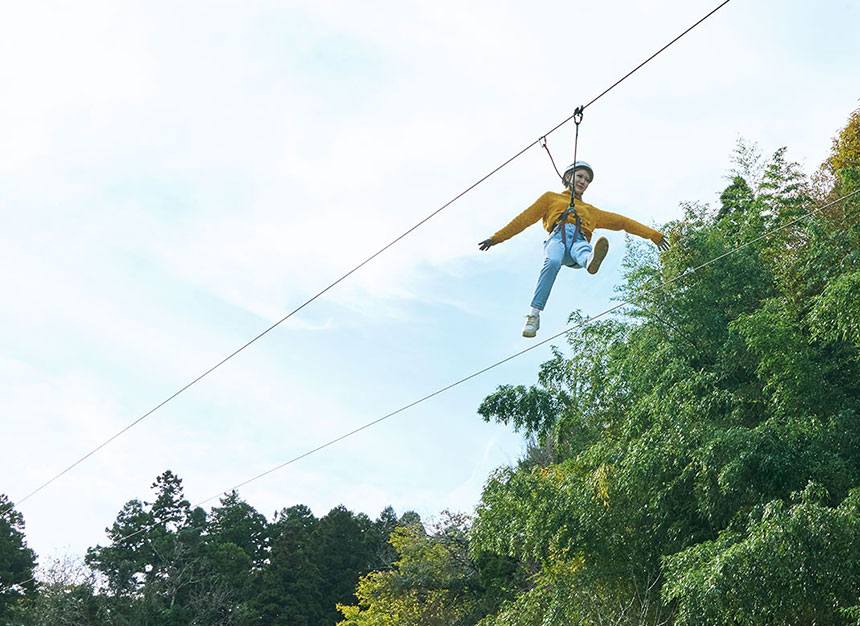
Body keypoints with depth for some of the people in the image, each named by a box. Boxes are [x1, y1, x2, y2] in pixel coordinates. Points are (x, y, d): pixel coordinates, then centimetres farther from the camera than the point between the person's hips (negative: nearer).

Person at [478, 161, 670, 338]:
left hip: (579, 240, 1)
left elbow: (622, 221, 40)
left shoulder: (591, 211, 42)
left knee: (583, 252, -39)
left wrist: (654, 235, 36)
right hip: (558, 237, -1)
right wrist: (496, 238, 18)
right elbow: (525, 219, 27)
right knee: (553, 262, -39)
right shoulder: (551, 198, 34)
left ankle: (591, 261, -78)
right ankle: (534, 314, -44)